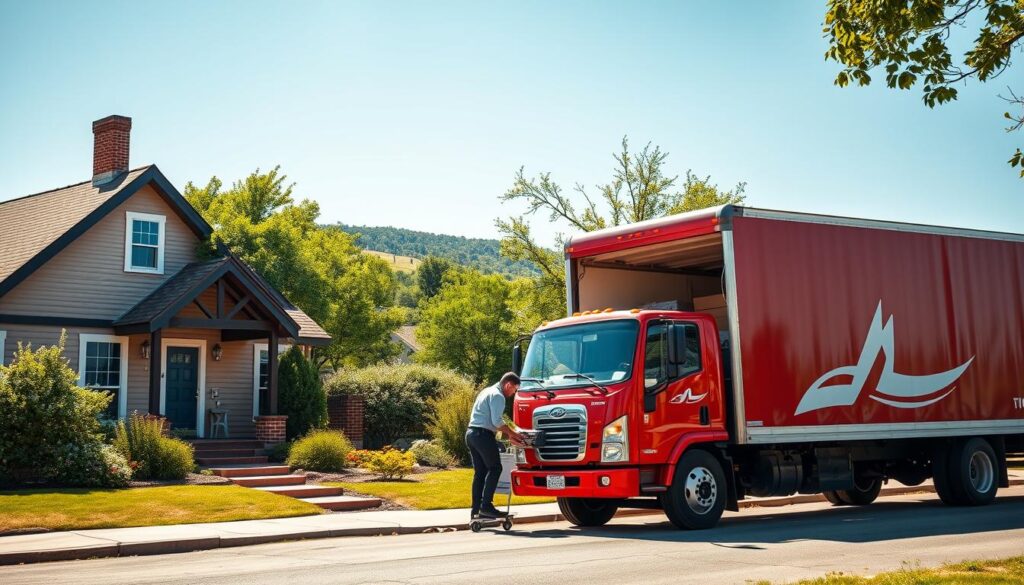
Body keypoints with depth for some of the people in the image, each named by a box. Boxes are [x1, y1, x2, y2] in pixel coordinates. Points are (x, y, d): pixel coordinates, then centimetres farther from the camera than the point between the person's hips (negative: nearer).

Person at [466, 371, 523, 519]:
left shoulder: (487, 391, 23)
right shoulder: (498, 396, -8)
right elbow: (497, 421, -16)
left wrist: (509, 434, 21)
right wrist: (512, 433, -3)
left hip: (471, 433, 10)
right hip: (483, 434, -10)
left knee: (480, 472, 10)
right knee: (494, 468, -5)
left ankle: (476, 509, 9)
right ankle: (486, 506, -11)